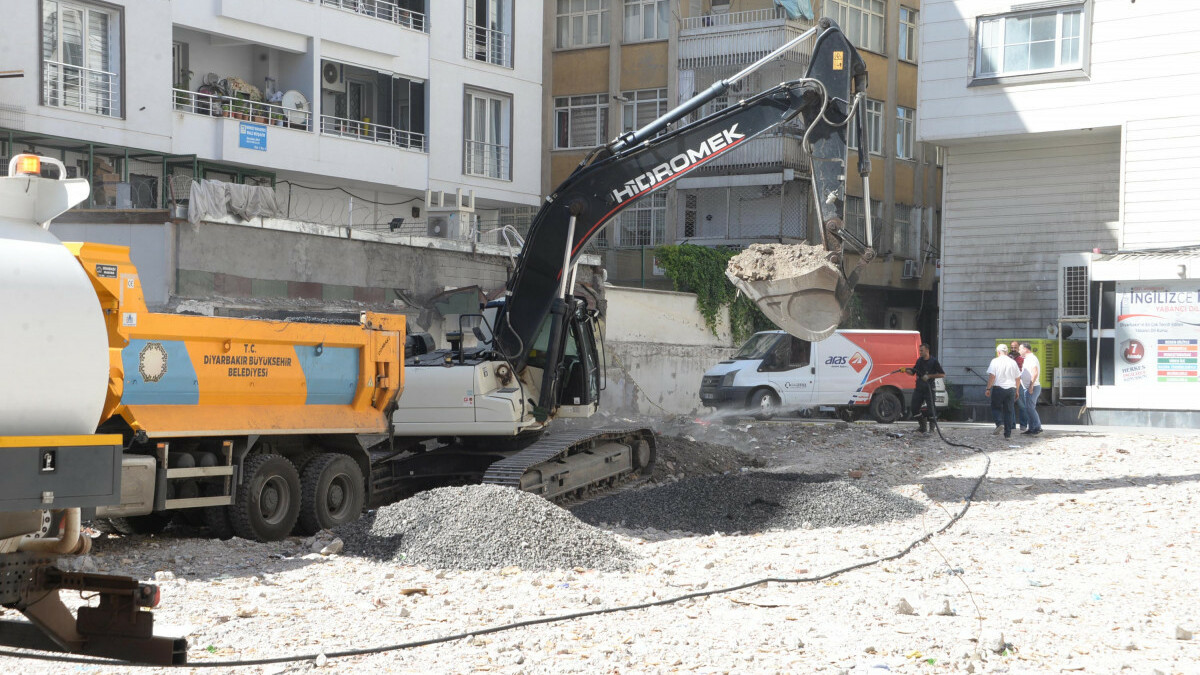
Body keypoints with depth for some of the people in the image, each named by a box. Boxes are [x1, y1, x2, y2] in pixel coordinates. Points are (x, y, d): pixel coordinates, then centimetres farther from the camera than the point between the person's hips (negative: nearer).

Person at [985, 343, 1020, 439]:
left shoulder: (995, 361, -3)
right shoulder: (1013, 362, 8)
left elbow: (992, 376, -10)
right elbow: (1018, 378, 12)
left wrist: (988, 388, -4)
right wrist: (1016, 391, 22)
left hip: (999, 388, -3)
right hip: (1011, 388, 3)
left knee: (996, 408, 11)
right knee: (1008, 410, 7)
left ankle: (999, 423, -16)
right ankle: (1008, 433, 6)